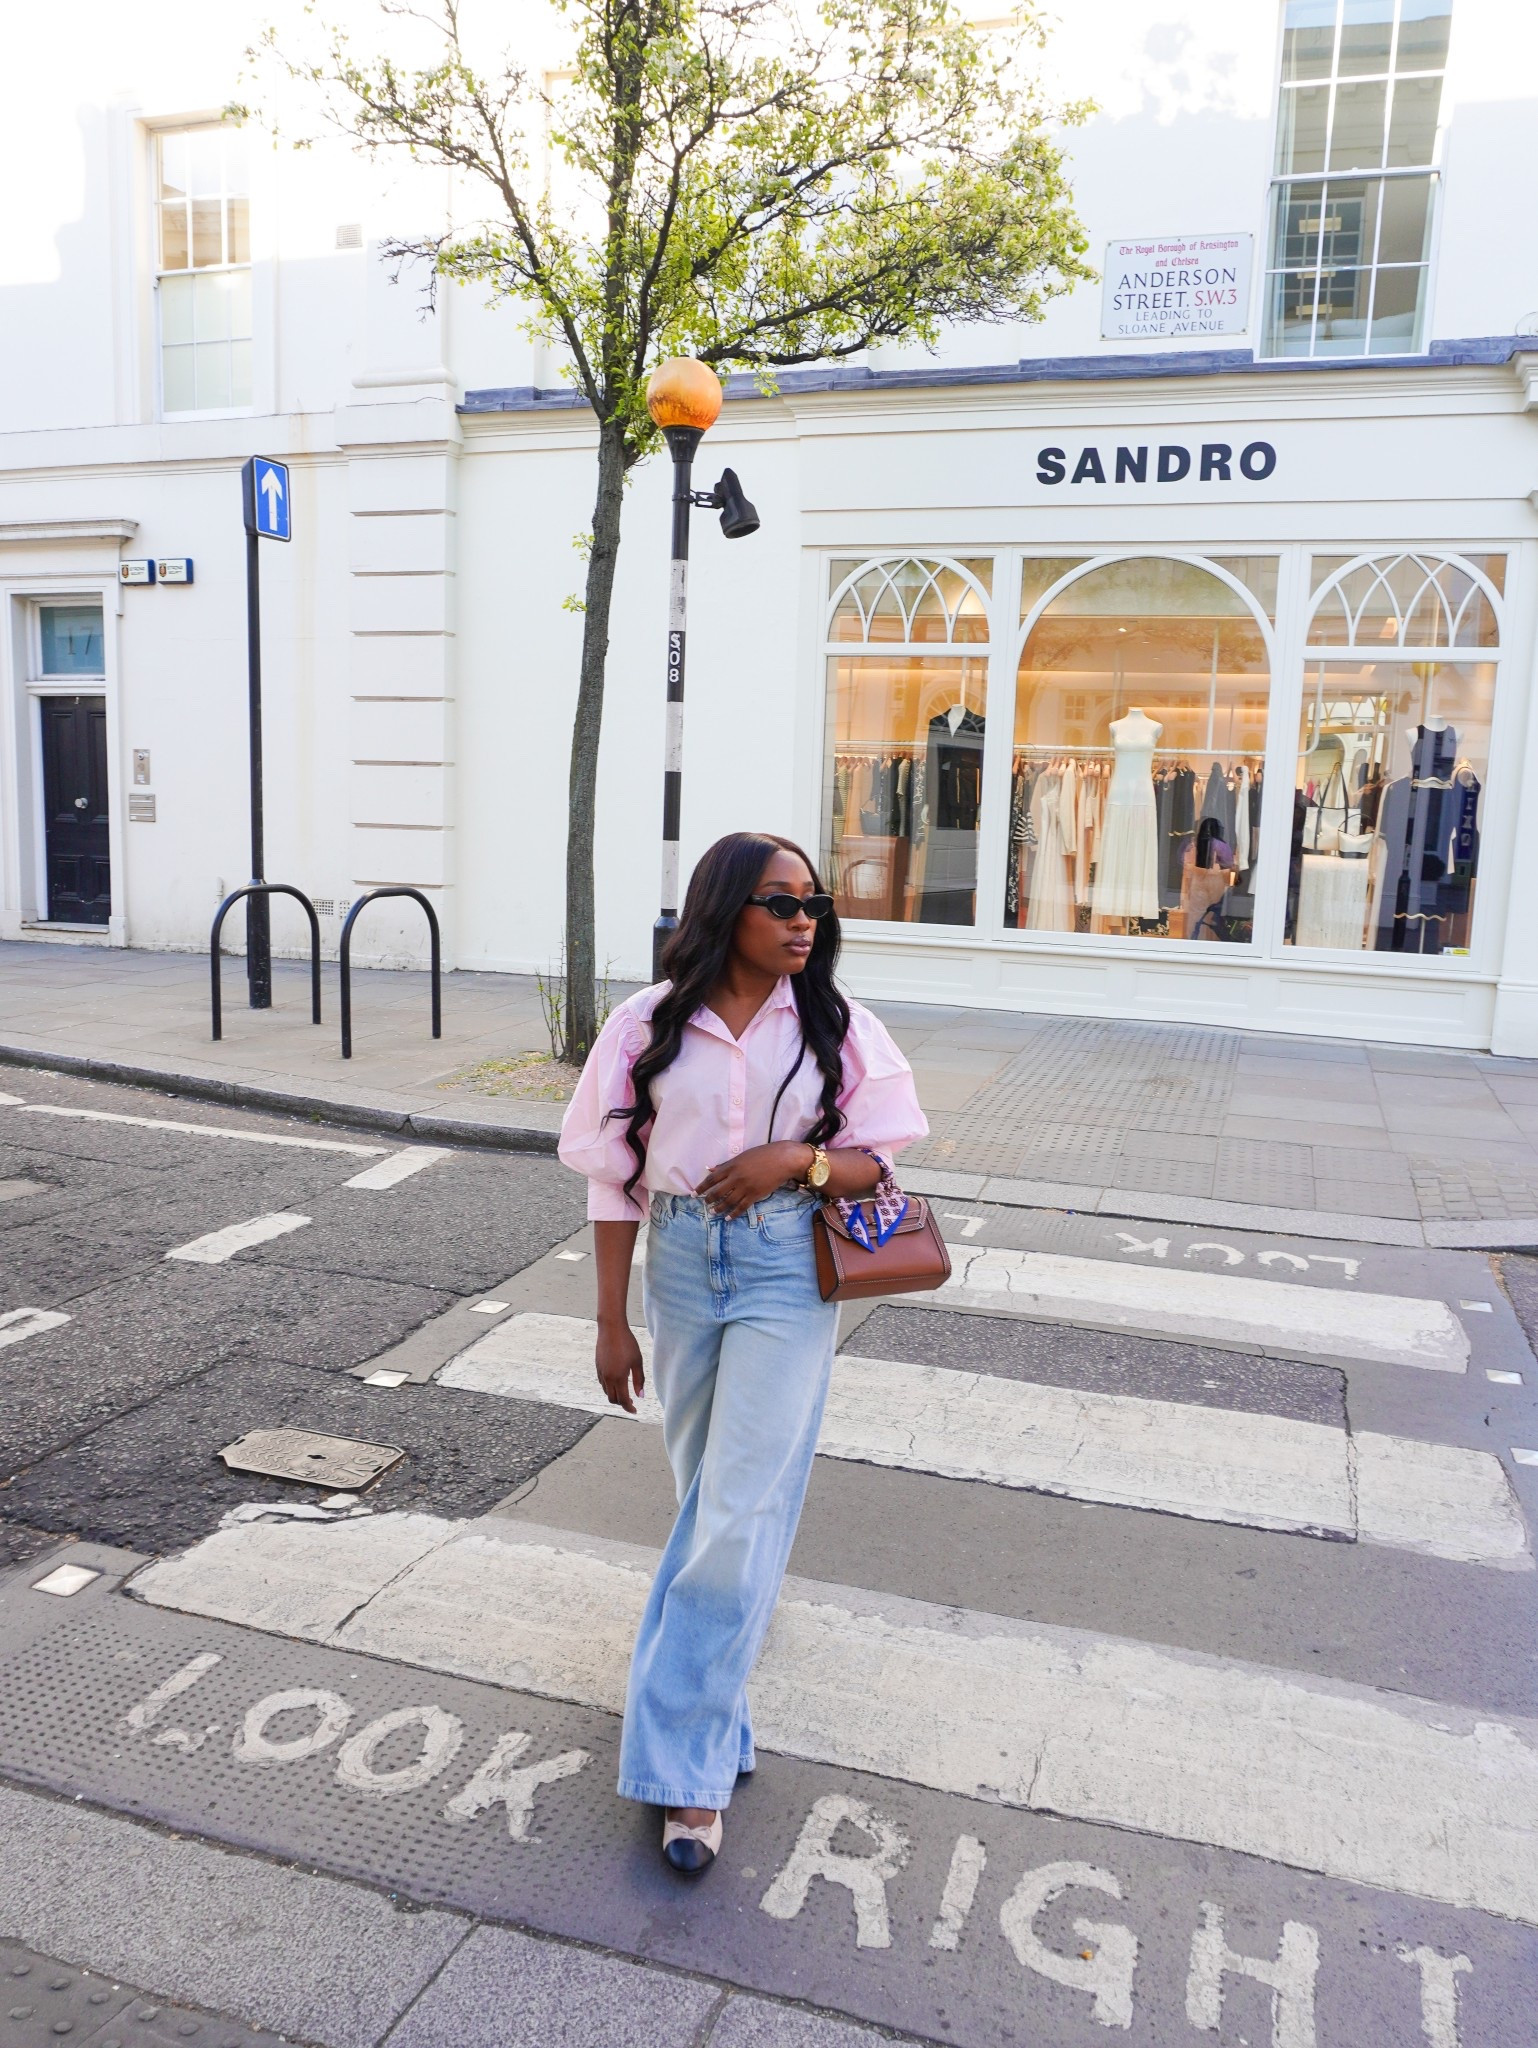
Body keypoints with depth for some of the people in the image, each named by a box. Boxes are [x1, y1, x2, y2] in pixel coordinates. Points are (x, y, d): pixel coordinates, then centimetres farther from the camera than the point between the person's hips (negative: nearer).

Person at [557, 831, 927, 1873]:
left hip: (787, 1270, -2)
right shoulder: (651, 1026, -3)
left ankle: (689, 1764, 5)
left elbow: (878, 1164, 2)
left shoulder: (841, 1030, -4)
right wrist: (613, 1322, 1)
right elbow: (617, 1177, 1)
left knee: (742, 1511, -6)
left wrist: (799, 1160, -19)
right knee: (707, 1489, 19)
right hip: (681, 1263, 2)